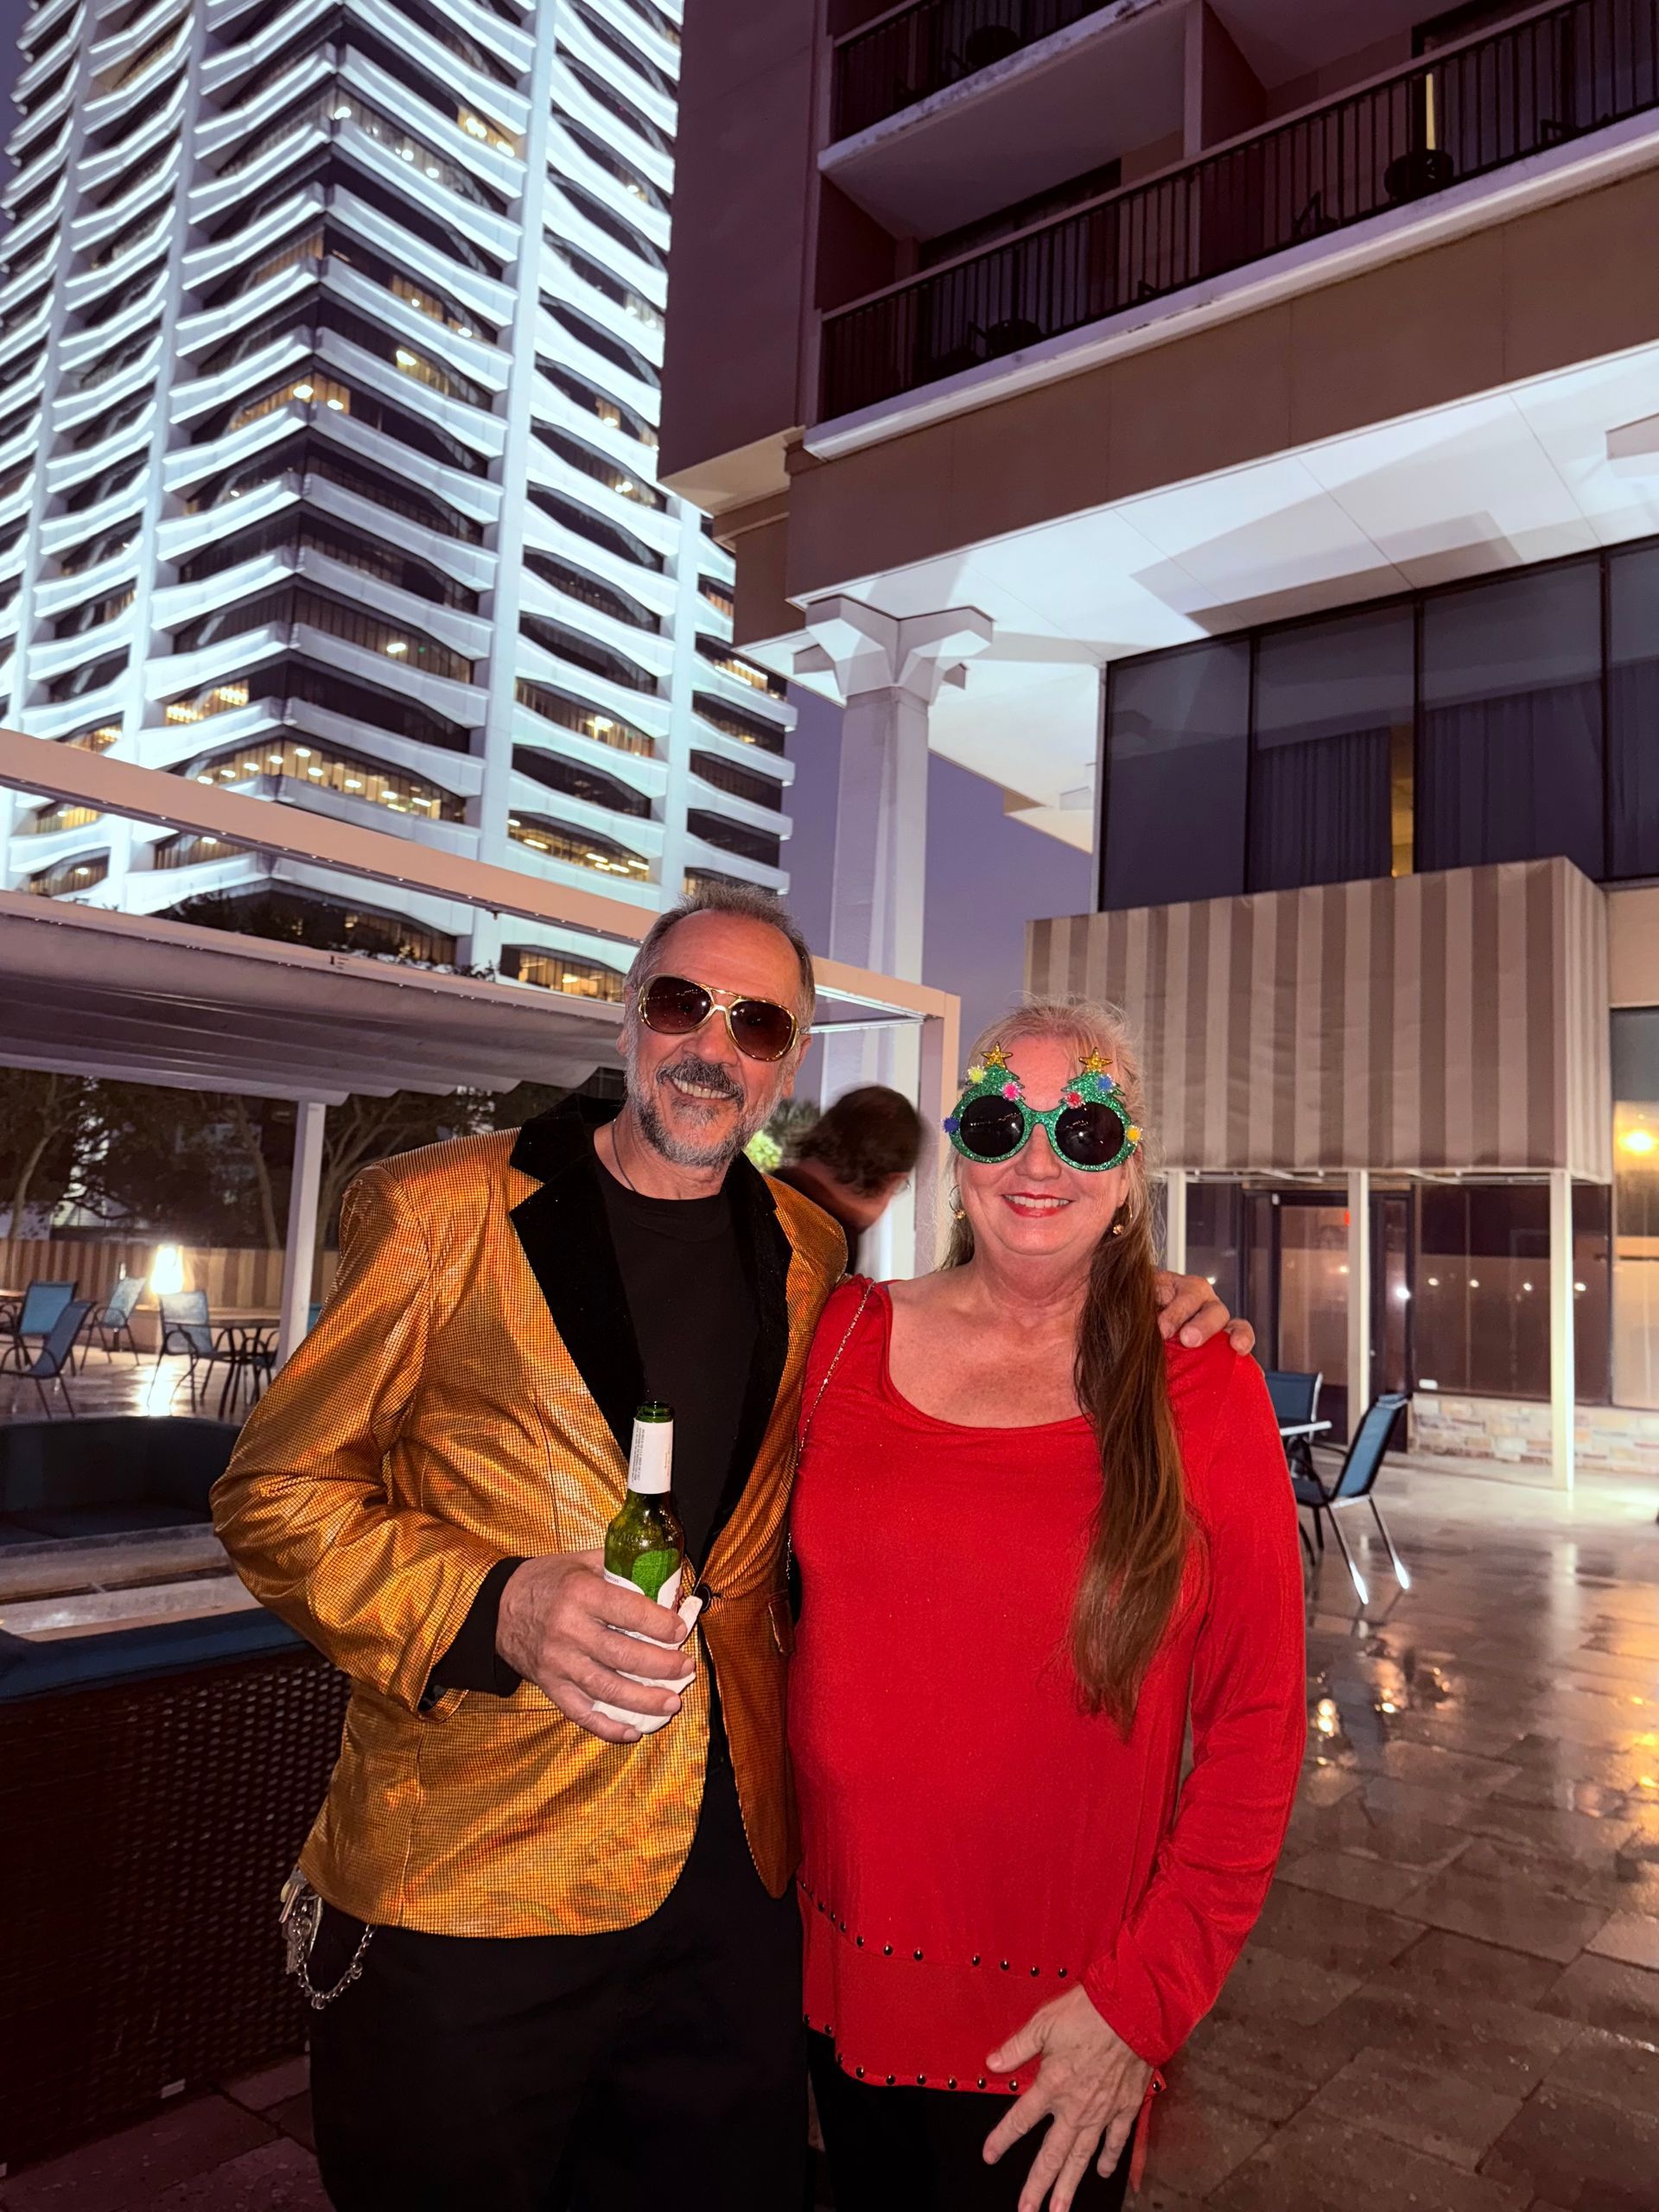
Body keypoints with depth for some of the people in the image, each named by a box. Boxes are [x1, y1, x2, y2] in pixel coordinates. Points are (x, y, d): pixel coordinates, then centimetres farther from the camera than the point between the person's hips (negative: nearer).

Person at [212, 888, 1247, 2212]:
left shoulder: (808, 1255, 5)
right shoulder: (438, 1215, -7)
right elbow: (276, 1494, -4)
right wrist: (492, 1608, -21)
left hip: (736, 1864, 4)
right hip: (462, 1885, -3)